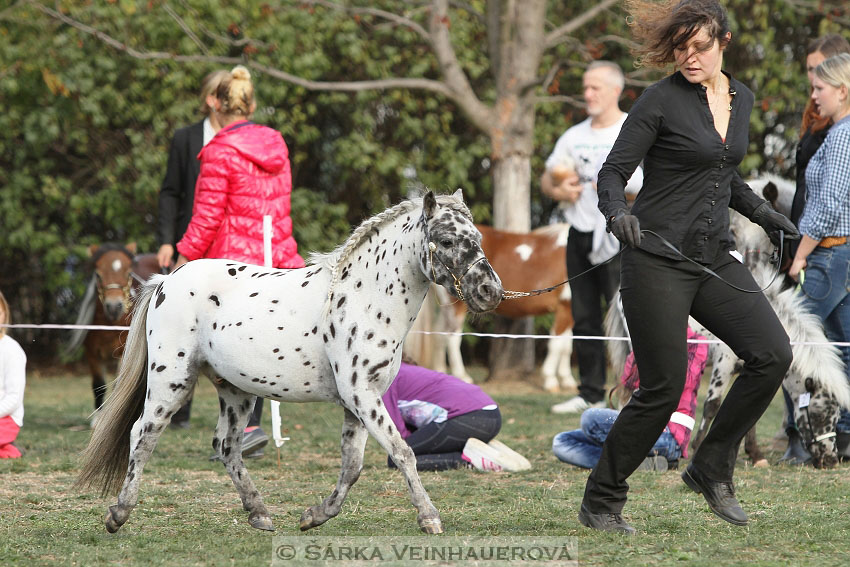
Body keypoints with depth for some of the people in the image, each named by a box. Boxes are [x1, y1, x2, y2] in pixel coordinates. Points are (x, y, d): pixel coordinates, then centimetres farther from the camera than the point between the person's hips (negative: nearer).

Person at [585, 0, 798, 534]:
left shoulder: (741, 98, 12)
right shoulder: (662, 99, -9)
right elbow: (614, 171, -11)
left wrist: (763, 213, 17)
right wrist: (618, 213, -30)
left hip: (713, 257, 6)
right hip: (658, 258, -6)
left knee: (773, 354, -10)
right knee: (663, 389, -7)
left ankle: (712, 470, 6)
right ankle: (600, 503, 10)